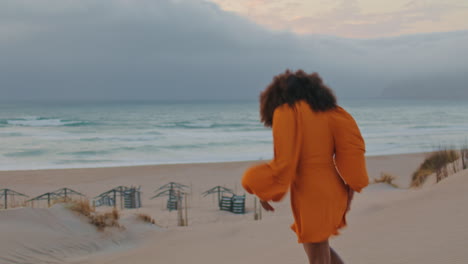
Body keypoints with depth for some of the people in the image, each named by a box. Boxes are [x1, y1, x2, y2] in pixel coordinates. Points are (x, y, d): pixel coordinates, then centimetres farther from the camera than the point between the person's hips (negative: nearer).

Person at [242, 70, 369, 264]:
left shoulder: (285, 111, -6)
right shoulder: (325, 108, 11)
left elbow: (284, 161, -14)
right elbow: (352, 141, 0)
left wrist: (265, 192, -2)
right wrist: (350, 188, 2)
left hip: (310, 192, -7)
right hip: (333, 189, 7)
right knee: (316, 246, 26)